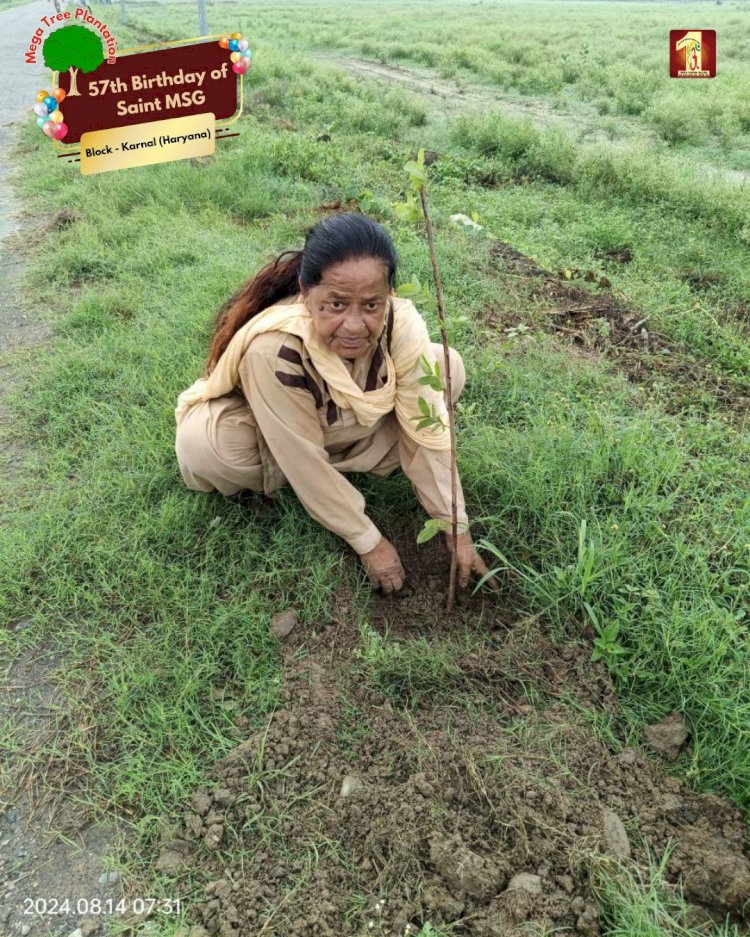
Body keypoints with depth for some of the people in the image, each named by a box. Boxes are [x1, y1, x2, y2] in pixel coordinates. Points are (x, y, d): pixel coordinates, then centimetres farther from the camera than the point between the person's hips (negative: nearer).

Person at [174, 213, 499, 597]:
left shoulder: (402, 324, -30)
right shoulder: (274, 349, -40)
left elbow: (427, 431, -24)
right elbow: (306, 464, -32)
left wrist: (455, 527, -24)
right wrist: (369, 543, -25)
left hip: (354, 430, 4)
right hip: (265, 429, -3)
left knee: (448, 369, -15)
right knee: (203, 448, -36)